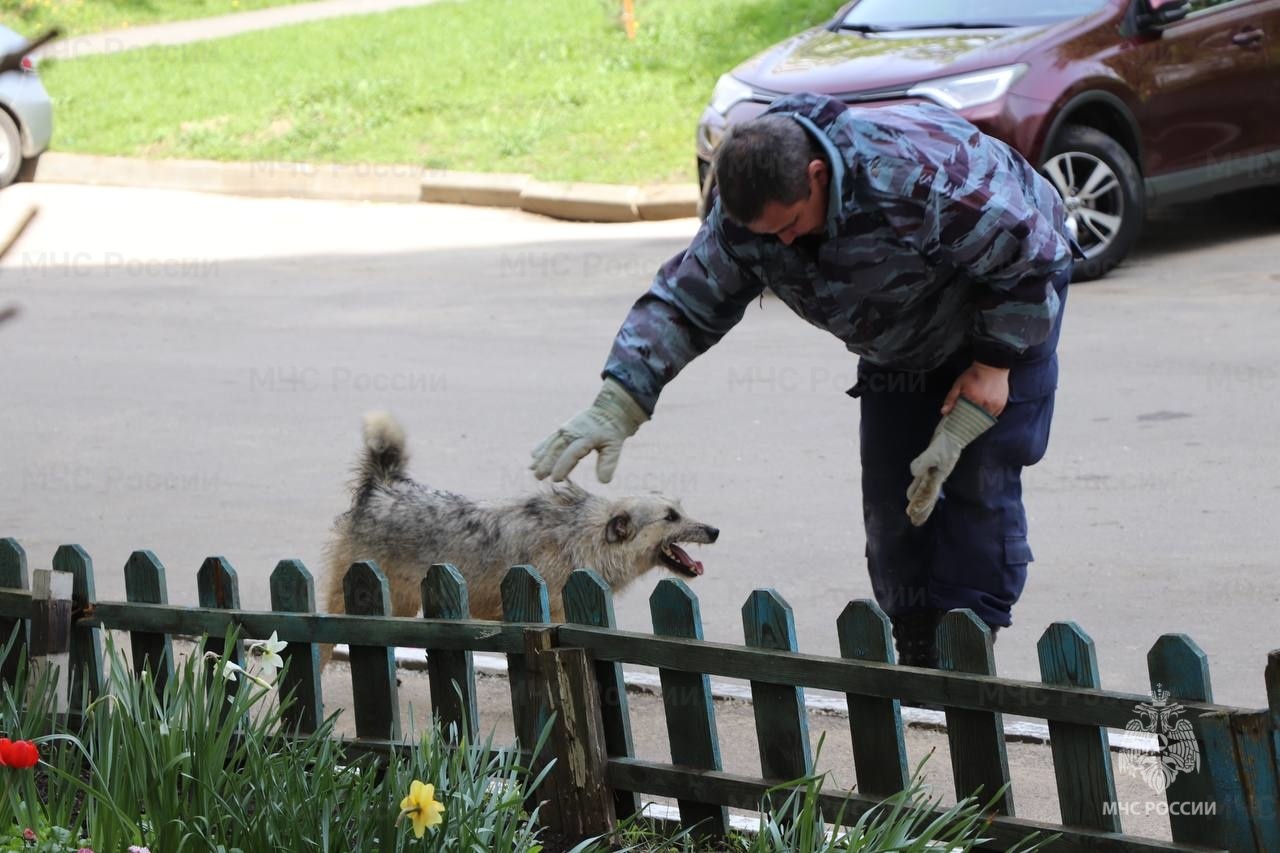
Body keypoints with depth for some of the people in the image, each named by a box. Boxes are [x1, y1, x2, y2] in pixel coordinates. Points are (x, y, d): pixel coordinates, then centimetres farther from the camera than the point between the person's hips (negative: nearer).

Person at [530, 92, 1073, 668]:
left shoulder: (920, 175, -41)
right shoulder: (748, 212, -22)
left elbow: (1025, 254, -28)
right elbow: (684, 302, -18)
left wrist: (993, 367, -23)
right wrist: (615, 407, -29)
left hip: (1008, 302, -6)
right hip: (906, 339, 6)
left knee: (979, 484, -15)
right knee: (891, 492, -2)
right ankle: (919, 658, 5)